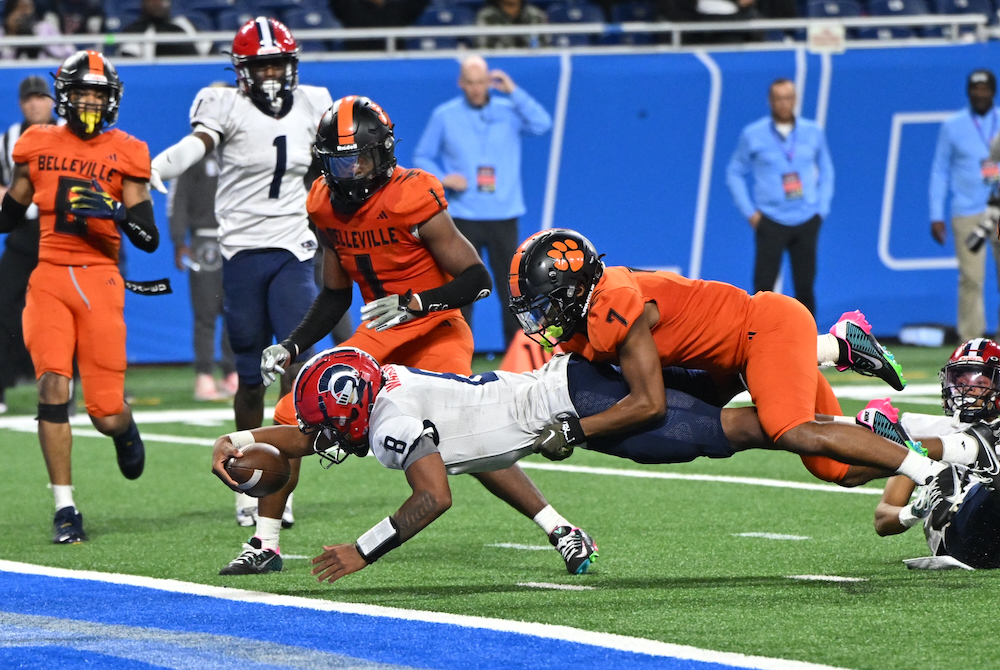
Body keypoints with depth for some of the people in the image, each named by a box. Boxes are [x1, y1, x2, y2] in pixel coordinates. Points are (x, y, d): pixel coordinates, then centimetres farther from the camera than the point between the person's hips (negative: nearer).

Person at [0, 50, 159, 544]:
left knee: (106, 415, -4)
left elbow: (148, 240, -1)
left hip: (100, 281, -1)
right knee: (52, 387, -16)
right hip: (49, 278, 1)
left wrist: (114, 212, -18)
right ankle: (65, 508, -9)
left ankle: (124, 426, 36)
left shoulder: (125, 154, 3)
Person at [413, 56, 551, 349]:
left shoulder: (508, 111, 5)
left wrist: (513, 91, -14)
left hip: (504, 215, 1)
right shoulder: (444, 116, 5)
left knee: (511, 287, 2)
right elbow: (422, 157, 11)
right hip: (463, 217, -1)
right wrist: (442, 179, -7)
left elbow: (542, 124, -11)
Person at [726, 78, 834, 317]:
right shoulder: (753, 135, 0)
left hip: (807, 222, 2)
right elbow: (734, 173, 8)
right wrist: (750, 212, 0)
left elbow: (826, 171, 17)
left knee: (805, 287, 2)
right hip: (771, 222, -2)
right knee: (763, 286, -8)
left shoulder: (813, 132, 6)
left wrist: (822, 208, 8)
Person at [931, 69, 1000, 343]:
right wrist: (936, 216, 1)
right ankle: (971, 344, -6)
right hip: (968, 215, -2)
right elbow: (940, 173, 8)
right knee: (971, 279, -9)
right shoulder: (953, 126, 7)